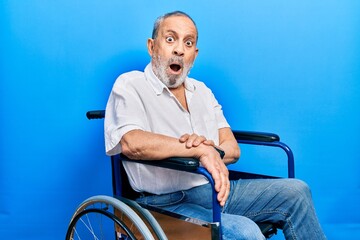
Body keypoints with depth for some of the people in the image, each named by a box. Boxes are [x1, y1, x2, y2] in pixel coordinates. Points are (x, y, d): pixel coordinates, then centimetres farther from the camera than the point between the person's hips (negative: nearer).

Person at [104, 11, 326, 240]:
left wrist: (210, 148, -15)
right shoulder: (130, 85, -3)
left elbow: (233, 149, 9)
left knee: (296, 191, -4)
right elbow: (131, 143, -24)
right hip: (168, 202, -6)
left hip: (214, 190, 7)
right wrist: (201, 150, -23)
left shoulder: (201, 90, 17)